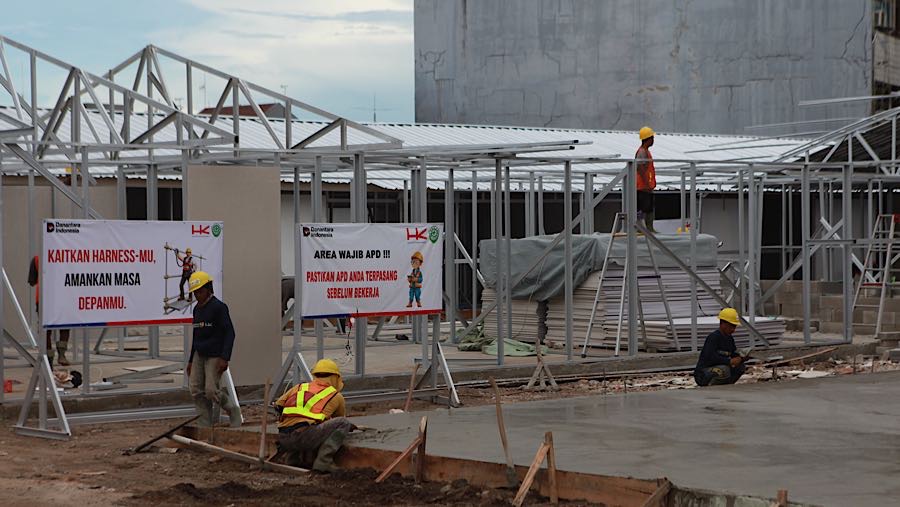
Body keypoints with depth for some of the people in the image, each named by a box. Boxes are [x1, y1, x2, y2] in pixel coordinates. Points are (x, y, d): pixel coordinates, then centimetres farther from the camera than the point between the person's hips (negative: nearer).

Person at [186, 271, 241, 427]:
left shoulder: (219, 307, -10)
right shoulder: (197, 309, 13)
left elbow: (229, 333, -13)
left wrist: (224, 358, -21)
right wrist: (191, 360, 22)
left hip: (215, 356, -8)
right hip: (199, 355, 8)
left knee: (212, 391, -13)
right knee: (196, 390, -1)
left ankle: (233, 410, 11)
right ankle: (205, 424, 4)